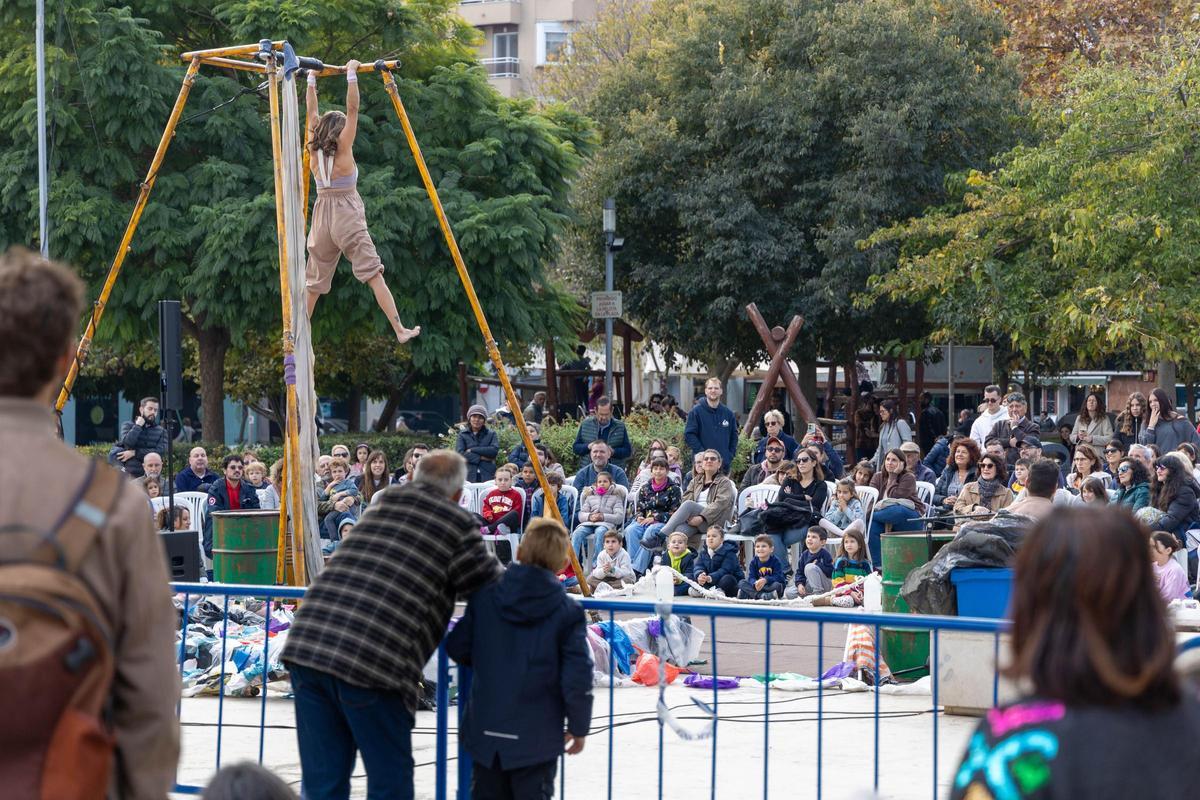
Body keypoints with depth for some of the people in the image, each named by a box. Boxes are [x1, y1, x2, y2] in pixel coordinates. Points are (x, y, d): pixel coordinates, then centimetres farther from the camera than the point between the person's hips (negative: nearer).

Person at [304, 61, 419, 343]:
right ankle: (400, 329, -15)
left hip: (321, 219, 5)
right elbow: (352, 109, -8)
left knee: (314, 281, 11)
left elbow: (312, 114, 15)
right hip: (347, 217, -5)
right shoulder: (343, 148, -7)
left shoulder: (314, 150, 5)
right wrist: (351, 75, -3)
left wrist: (311, 81, 21)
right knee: (373, 274, -9)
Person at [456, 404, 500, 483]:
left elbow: (494, 450, -6)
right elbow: (459, 453, -4)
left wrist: (472, 450, -6)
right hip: (469, 476, 0)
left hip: (487, 476, 0)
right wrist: (480, 458, -9)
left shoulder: (491, 434, 12)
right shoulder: (462, 434, 10)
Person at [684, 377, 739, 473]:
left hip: (724, 464, 4)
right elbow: (689, 435, -7)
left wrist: (730, 455, 5)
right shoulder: (696, 411, -2)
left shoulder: (728, 413, 12)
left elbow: (734, 436, 18)